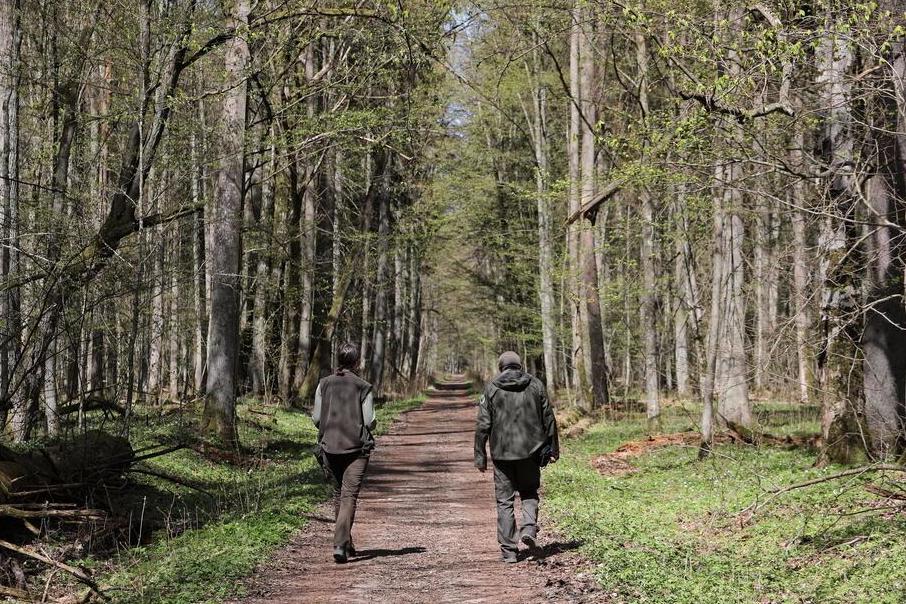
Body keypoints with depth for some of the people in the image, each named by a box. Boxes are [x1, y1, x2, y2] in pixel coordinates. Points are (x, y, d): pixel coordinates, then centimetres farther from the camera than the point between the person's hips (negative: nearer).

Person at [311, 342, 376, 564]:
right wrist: (368, 424, 15)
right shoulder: (363, 387, -7)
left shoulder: (324, 384, 2)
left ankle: (346, 542, 26)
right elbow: (370, 421, -8)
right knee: (349, 496, -4)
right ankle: (340, 545, -18)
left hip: (329, 446, 3)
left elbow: (316, 417, 1)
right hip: (356, 447, -3)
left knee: (338, 494, 18)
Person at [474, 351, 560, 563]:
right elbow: (548, 419, 4)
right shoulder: (536, 386, 3)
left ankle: (508, 550, 3)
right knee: (529, 492, 19)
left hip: (502, 453, -1)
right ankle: (529, 528, -6)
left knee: (504, 501, 5)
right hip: (530, 451, 1)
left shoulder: (492, 388, -1)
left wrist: (480, 456, 2)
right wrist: (553, 449, 11)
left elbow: (483, 425, -3)